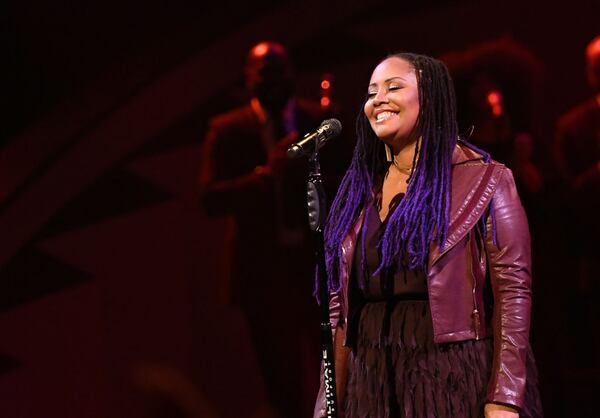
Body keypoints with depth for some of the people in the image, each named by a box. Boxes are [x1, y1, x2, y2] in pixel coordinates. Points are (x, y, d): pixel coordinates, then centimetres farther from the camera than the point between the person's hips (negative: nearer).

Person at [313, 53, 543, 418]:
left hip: (456, 381, -4)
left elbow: (513, 293, -9)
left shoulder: (484, 182, -1)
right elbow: (341, 306, 12)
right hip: (371, 385, 5)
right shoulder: (358, 190, 13)